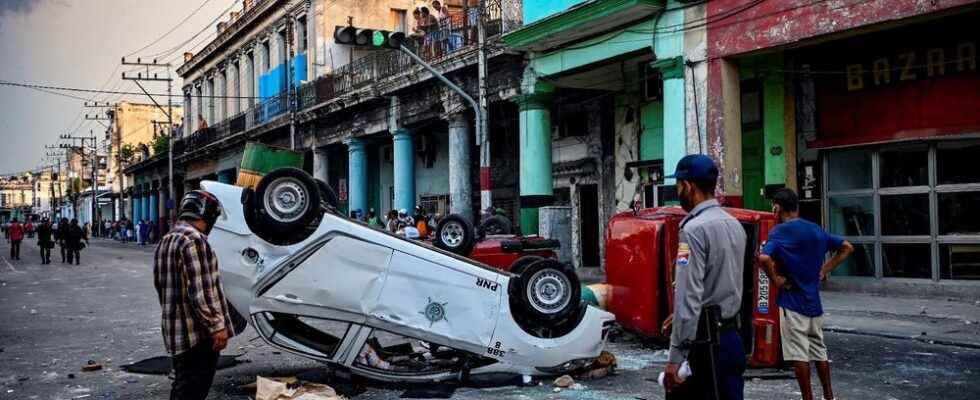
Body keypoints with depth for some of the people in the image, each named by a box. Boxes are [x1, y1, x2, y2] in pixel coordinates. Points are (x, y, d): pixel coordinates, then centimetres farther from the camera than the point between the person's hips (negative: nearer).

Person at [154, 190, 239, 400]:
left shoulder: (165, 242, 14)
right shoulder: (194, 240, -17)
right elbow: (200, 293, -22)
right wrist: (217, 326, -18)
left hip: (175, 331, 9)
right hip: (198, 333, -9)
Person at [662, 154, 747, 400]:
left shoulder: (694, 229, -15)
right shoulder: (734, 225, 11)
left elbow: (688, 296, -20)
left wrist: (675, 356, -19)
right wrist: (680, 317, 24)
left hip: (707, 340, -8)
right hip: (731, 333, 8)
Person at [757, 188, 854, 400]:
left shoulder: (780, 232, -13)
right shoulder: (816, 229, 8)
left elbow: (764, 258, -31)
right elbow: (847, 248, 17)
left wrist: (776, 279, -16)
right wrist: (825, 270, 14)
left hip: (792, 302, -7)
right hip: (814, 300, 7)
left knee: (799, 354, 1)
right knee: (819, 350, 19)